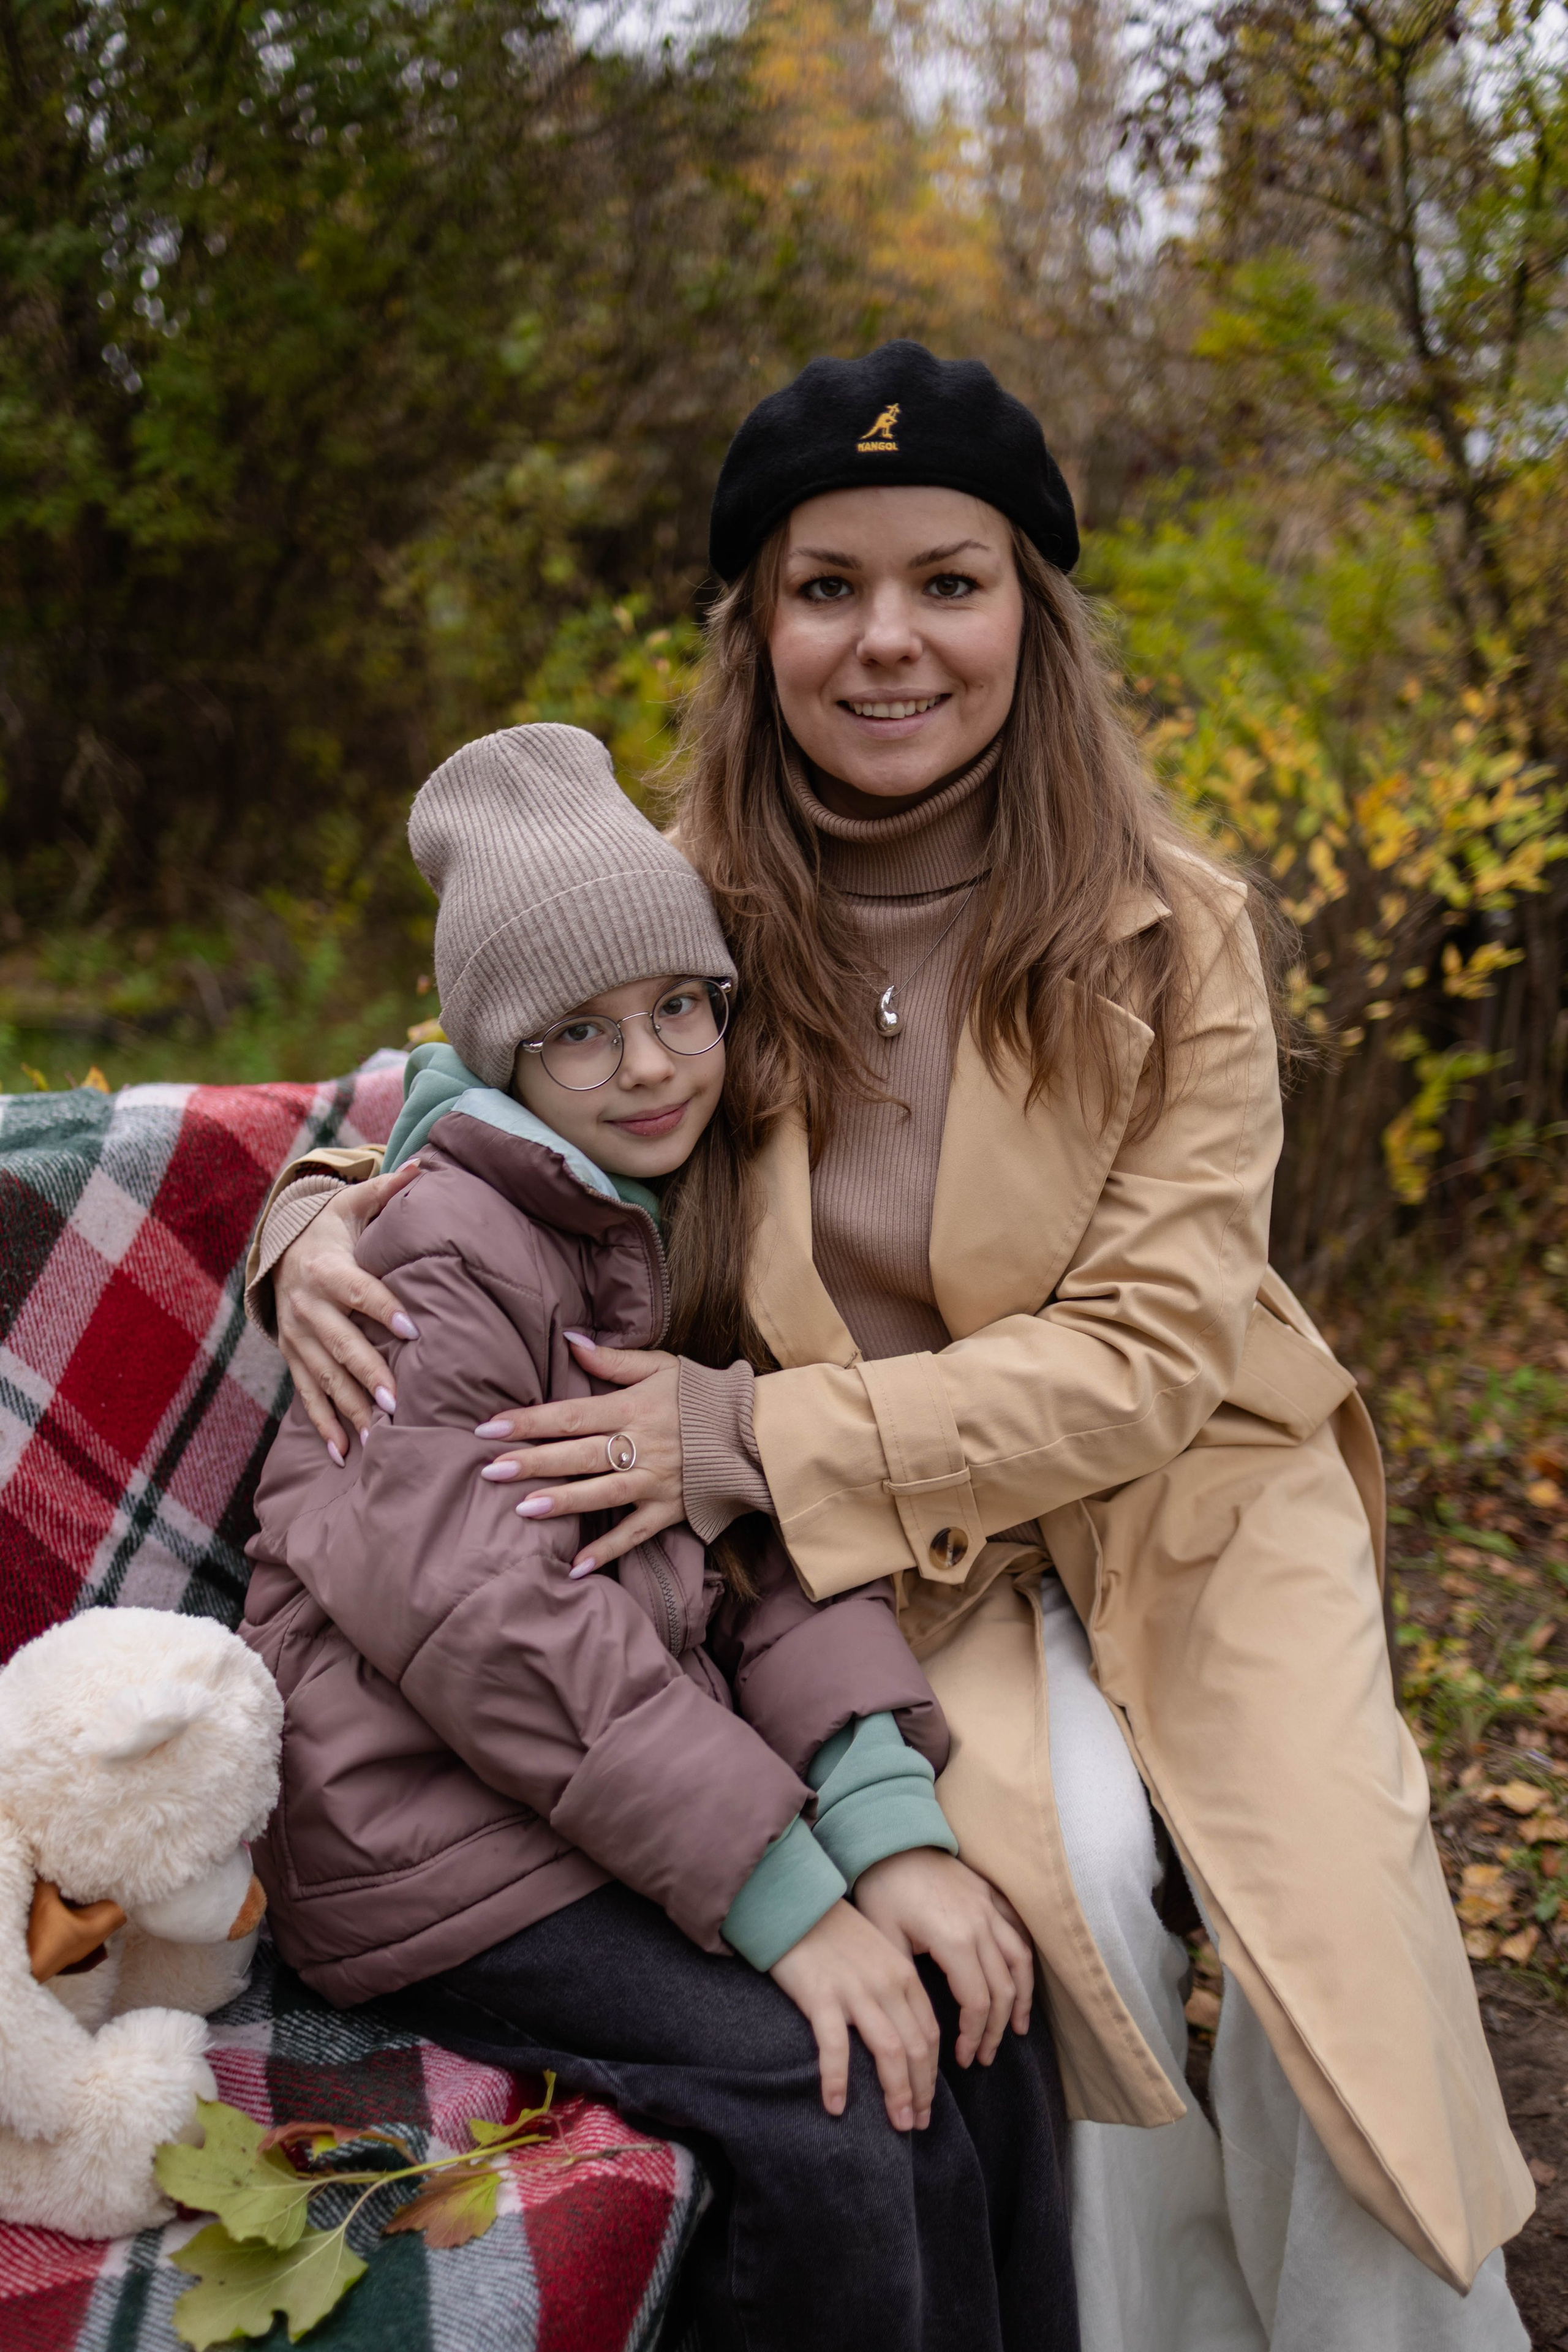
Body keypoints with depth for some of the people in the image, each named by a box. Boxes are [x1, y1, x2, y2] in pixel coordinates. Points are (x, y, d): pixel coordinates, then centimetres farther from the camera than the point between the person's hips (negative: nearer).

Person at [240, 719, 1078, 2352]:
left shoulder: (682, 1216, 11)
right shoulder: (449, 1249, -15)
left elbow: (775, 1541, 4)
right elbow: (485, 1616, -23)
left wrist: (890, 1822, -12)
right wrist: (786, 1898, -23)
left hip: (648, 1770, 7)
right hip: (434, 1824, -7)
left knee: (978, 2019, -8)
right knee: (837, 2098, -21)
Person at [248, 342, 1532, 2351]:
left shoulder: (1175, 930, -12)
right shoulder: (686, 921, -8)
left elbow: (1149, 1348, -15)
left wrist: (769, 1442, -24)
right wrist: (320, 1223, -16)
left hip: (1187, 1497, 0)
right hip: (914, 1551, 0)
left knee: (1329, 1895, -18)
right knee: (1075, 1869, -25)